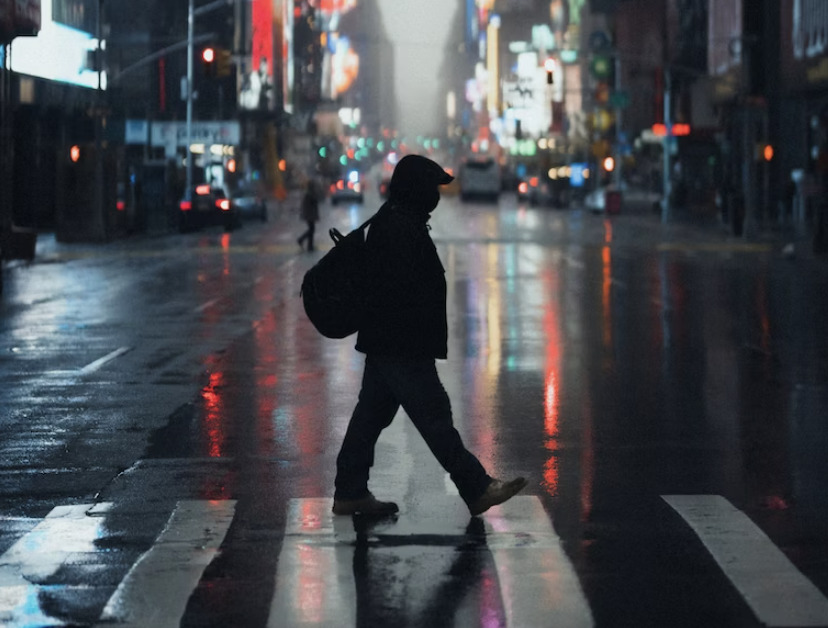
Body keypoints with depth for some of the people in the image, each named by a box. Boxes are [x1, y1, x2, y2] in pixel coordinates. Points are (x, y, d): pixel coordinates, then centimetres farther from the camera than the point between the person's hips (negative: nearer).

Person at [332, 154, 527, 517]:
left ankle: (350, 493, 18)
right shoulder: (402, 229, -19)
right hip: (404, 348, -11)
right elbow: (410, 291, -24)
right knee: (434, 415, -5)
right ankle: (477, 490, 0)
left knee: (371, 415, 13)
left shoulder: (388, 222, 15)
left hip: (383, 344, 11)